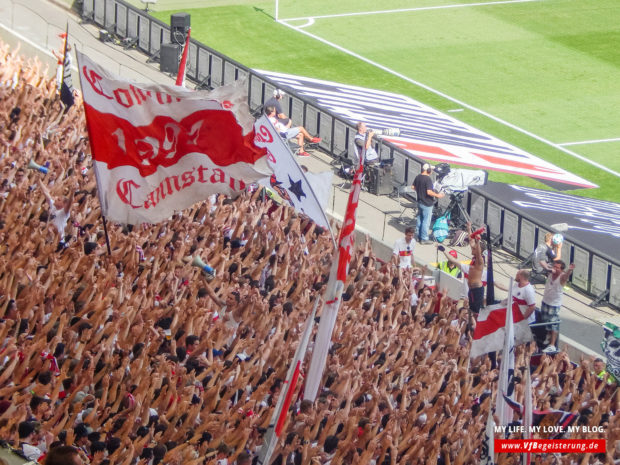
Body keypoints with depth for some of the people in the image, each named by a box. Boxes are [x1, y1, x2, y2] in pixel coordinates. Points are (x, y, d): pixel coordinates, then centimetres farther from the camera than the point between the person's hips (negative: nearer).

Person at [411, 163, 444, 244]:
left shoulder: (418, 177, 2)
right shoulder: (428, 179, -24)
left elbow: (413, 187, 13)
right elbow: (429, 192, -29)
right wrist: (437, 195, -17)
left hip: (420, 202, 9)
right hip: (427, 204, -9)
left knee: (419, 219, 19)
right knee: (426, 221, 1)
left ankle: (419, 236, 30)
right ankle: (424, 239, 6)